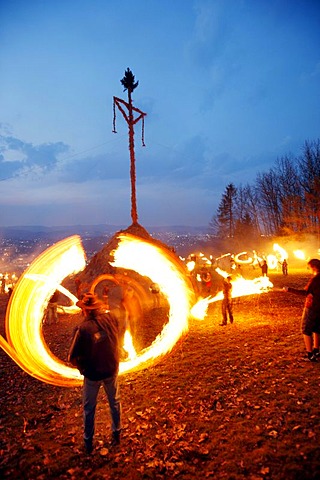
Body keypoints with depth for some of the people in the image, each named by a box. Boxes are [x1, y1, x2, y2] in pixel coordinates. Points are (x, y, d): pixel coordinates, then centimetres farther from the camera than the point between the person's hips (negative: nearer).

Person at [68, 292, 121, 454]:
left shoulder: (82, 328, -27)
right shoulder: (111, 318, -17)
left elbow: (72, 359, -21)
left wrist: (82, 368, -2)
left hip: (92, 374, -3)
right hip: (112, 369, 3)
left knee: (89, 408, 21)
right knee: (114, 403, 26)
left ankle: (88, 442, 38)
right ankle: (116, 435, 43)